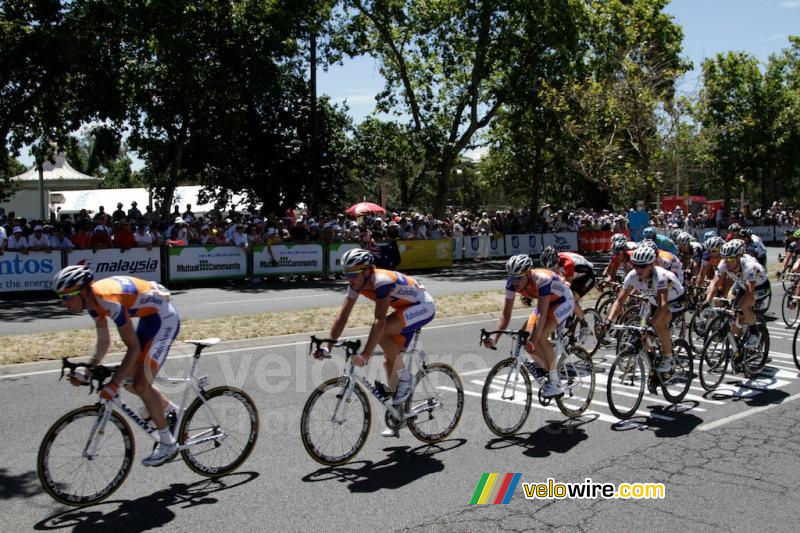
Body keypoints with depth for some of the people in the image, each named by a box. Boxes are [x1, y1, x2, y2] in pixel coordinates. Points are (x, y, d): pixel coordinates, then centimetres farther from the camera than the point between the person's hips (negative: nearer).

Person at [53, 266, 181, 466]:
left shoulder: (110, 301, -30)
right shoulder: (93, 300, -4)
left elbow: (134, 348, -27)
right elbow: (103, 342, 8)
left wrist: (114, 384, -27)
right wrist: (87, 371, -2)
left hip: (164, 319, -9)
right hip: (148, 318, 9)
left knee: (141, 384, -10)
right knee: (128, 379, 10)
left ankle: (167, 443, 3)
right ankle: (171, 410, 29)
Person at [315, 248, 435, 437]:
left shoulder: (382, 281, -33)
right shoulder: (356, 284, -10)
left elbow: (379, 321, -42)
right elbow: (342, 316, -9)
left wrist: (366, 354, -48)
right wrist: (327, 347, -17)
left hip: (423, 307, -8)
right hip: (406, 309, 9)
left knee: (382, 332, -31)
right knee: (389, 361, 4)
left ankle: (405, 379, -11)